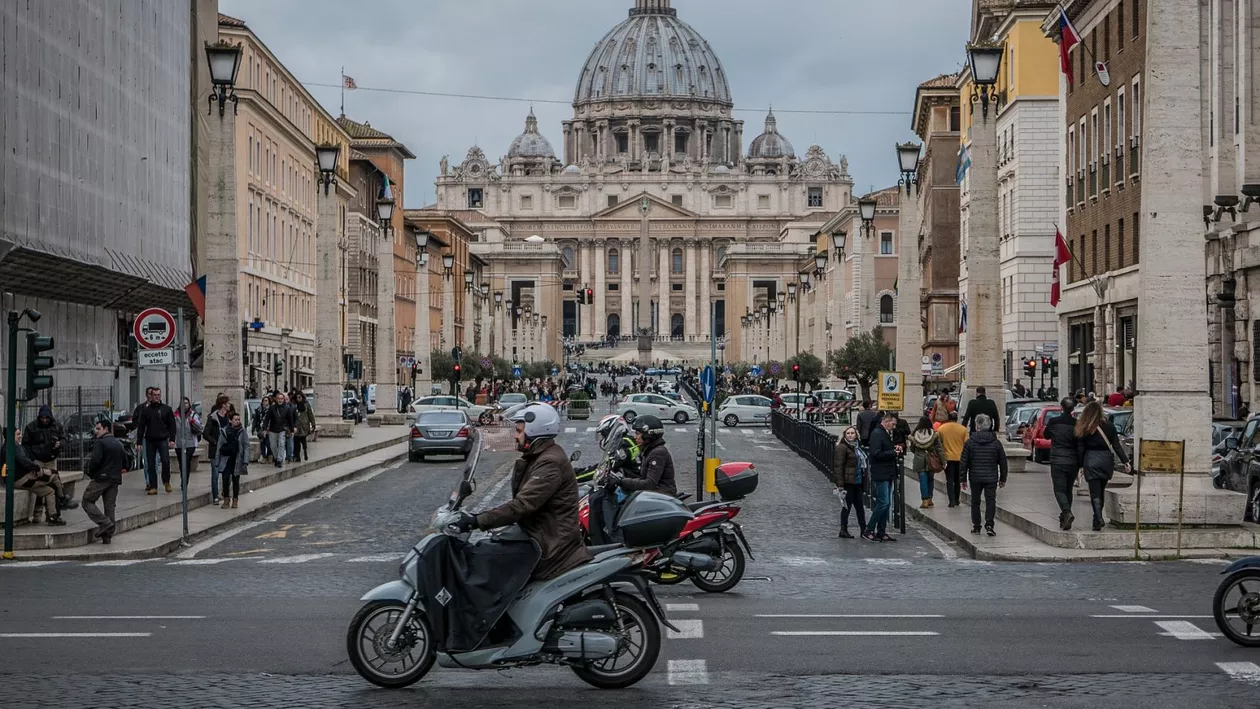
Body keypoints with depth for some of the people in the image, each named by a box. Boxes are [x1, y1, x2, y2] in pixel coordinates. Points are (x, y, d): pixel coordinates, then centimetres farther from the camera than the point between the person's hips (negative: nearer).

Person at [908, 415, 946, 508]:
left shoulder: (915, 434, -4)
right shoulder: (934, 434, -7)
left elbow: (912, 449, 7)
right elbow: (939, 448, -6)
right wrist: (943, 462, -3)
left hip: (919, 461, -1)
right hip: (931, 461, 1)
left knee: (923, 480, 1)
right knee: (930, 479, 16)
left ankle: (925, 501, -6)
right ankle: (929, 499, 21)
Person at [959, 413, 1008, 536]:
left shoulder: (969, 442, -3)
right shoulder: (996, 443, 0)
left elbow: (963, 462, -1)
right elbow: (1003, 462, 6)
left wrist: (963, 478, 7)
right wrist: (1003, 479, 14)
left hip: (975, 478, 0)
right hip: (991, 478, 0)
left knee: (975, 502, 11)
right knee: (990, 501, 1)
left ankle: (976, 526, 14)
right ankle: (989, 525, -11)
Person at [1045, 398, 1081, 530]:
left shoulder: (1053, 421, -6)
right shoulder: (1076, 424, -2)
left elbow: (1046, 435, 13)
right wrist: (1080, 465, 5)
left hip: (1057, 461, -3)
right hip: (1073, 462, 3)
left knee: (1059, 489, -3)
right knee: (1068, 489, 15)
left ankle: (1067, 513, -26)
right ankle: (1064, 519, 18)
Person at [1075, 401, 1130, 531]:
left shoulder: (1084, 429, -4)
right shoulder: (1108, 426, 1)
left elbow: (1080, 449, -3)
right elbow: (1116, 446, 1)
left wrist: (1080, 465, 4)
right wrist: (1125, 462, 4)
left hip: (1091, 462, -3)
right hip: (1106, 460, 3)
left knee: (1095, 493, -3)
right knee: (1101, 491, 17)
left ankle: (1098, 520, -18)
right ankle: (1098, 519, 23)